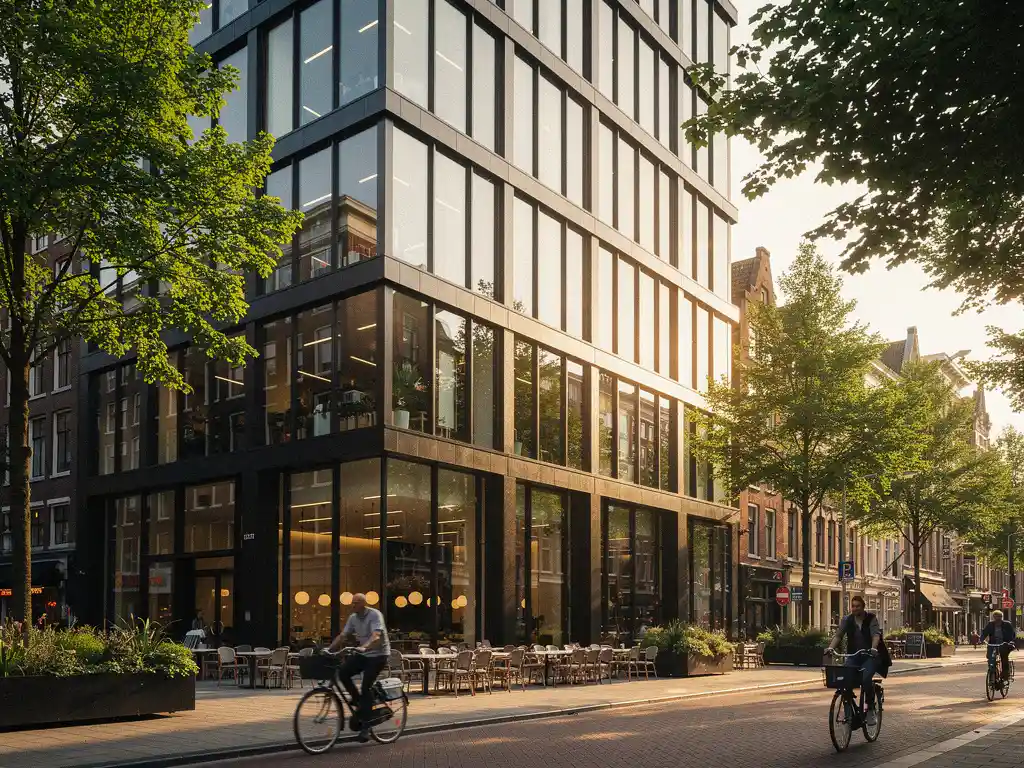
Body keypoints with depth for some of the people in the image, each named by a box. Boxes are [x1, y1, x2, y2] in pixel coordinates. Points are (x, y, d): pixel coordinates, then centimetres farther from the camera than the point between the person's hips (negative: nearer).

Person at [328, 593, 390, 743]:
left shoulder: (375, 615, -18)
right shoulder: (353, 618, 4)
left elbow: (376, 636, -32)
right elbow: (342, 636, 5)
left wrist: (364, 647, -49)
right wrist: (329, 649, -8)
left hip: (378, 654, -7)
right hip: (363, 653, 7)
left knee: (366, 686, -17)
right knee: (343, 672, -15)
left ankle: (365, 726, -11)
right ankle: (360, 702, 4)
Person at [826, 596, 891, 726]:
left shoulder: (871, 619, -3)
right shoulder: (848, 620, 5)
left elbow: (876, 634, -18)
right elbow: (838, 635, -5)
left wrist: (873, 648, -38)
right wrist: (831, 647, -23)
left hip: (870, 656, -3)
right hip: (854, 656, 3)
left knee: (866, 678, -28)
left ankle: (870, 710, -11)